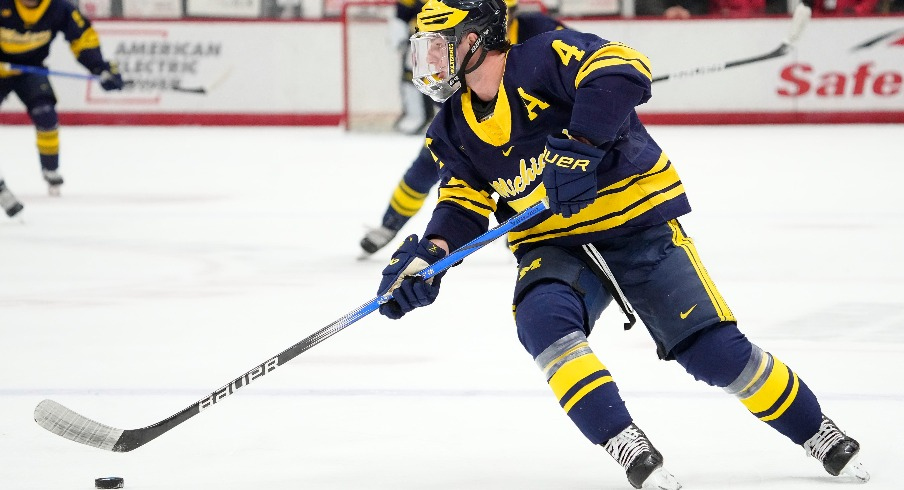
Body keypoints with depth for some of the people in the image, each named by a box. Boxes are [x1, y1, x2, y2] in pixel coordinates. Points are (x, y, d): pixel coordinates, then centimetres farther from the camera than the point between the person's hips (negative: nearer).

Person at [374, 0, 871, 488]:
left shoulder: (546, 57, -17)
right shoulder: (453, 128, 5)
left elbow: (623, 71, -32)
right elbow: (463, 204, 5)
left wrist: (580, 145, -41)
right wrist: (429, 253, -14)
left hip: (636, 224, -5)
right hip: (553, 244, 5)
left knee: (714, 351, -10)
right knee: (543, 320, -29)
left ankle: (819, 434, 14)